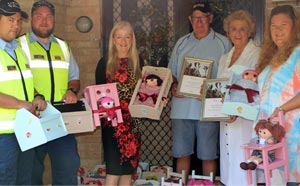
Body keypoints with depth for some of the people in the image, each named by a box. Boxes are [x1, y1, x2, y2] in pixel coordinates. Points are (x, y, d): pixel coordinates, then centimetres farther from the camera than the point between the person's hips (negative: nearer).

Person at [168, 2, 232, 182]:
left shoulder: (223, 43, 3)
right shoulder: (182, 43, 14)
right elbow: (171, 72, 16)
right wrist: (173, 86, -5)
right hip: (182, 106, 3)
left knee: (208, 155, 4)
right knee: (182, 153, 9)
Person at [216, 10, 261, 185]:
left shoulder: (258, 55, -6)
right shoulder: (225, 58, 18)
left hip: (246, 121, -7)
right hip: (226, 122, 7)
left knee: (243, 171, -6)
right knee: (228, 167, 10)